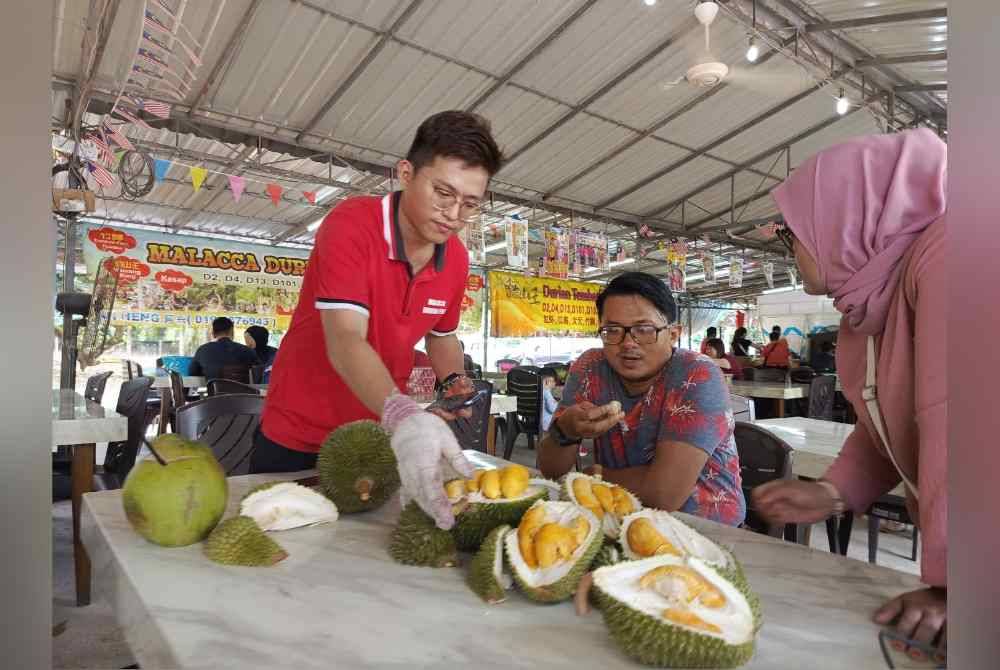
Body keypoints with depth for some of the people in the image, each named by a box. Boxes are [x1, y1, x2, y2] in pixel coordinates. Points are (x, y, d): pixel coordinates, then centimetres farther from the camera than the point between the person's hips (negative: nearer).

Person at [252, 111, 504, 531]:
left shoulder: (457, 259, -5)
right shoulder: (351, 224, -23)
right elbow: (345, 341, -35)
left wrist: (454, 380, -8)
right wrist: (403, 416, -51)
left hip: (381, 437, 5)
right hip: (296, 438, -4)